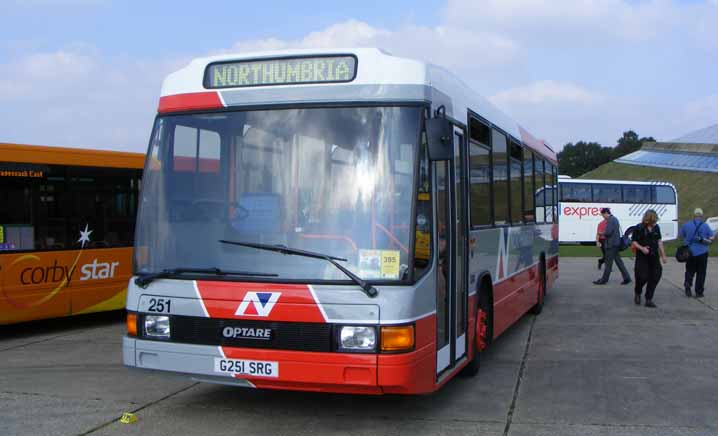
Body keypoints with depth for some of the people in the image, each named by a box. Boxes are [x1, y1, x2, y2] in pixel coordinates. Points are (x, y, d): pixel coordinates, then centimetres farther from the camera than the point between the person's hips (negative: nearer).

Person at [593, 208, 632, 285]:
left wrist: (603, 234, -4)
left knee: (608, 263, -3)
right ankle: (626, 278, 11)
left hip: (611, 244, -10)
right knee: (618, 261, 12)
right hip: (616, 243, 10)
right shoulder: (615, 219, 16)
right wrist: (605, 234, 13)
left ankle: (604, 280, 3)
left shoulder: (610, 220, -16)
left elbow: (608, 232, -23)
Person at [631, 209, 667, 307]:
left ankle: (648, 300, 10)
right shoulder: (638, 228, -7)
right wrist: (641, 248, -20)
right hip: (642, 258, -5)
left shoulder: (656, 227, 7)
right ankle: (638, 293, 23)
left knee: (654, 278, 0)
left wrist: (663, 255, 13)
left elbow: (659, 241, 14)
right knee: (643, 277, -8)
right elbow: (633, 241, -4)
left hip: (654, 257, 5)